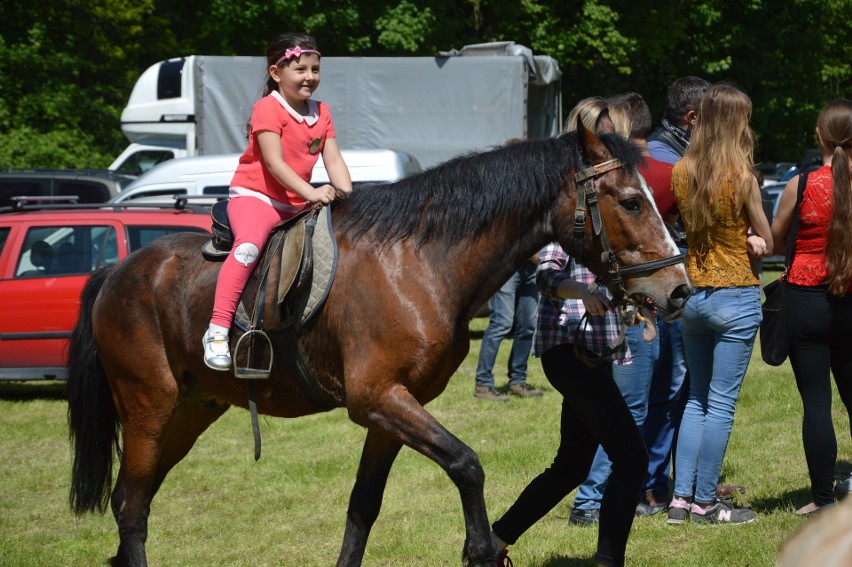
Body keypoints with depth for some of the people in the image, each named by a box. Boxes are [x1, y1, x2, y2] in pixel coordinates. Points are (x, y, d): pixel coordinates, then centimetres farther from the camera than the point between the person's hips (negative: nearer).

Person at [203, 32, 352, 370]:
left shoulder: (321, 113, 12)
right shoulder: (268, 109, -10)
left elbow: (333, 159, 5)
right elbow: (274, 163, -20)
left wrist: (348, 198, -12)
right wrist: (310, 192, -31)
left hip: (297, 204, 8)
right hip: (254, 196, -8)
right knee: (250, 244, -34)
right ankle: (217, 330, -37)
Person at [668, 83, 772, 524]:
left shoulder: (680, 173, 0)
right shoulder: (741, 178, -14)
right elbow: (767, 243, -5)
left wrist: (713, 240, 3)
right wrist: (743, 242, 7)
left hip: (692, 295, 6)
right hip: (735, 296, -6)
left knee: (697, 399, 15)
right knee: (721, 404, 1)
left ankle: (681, 497, 13)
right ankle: (704, 502, 4)